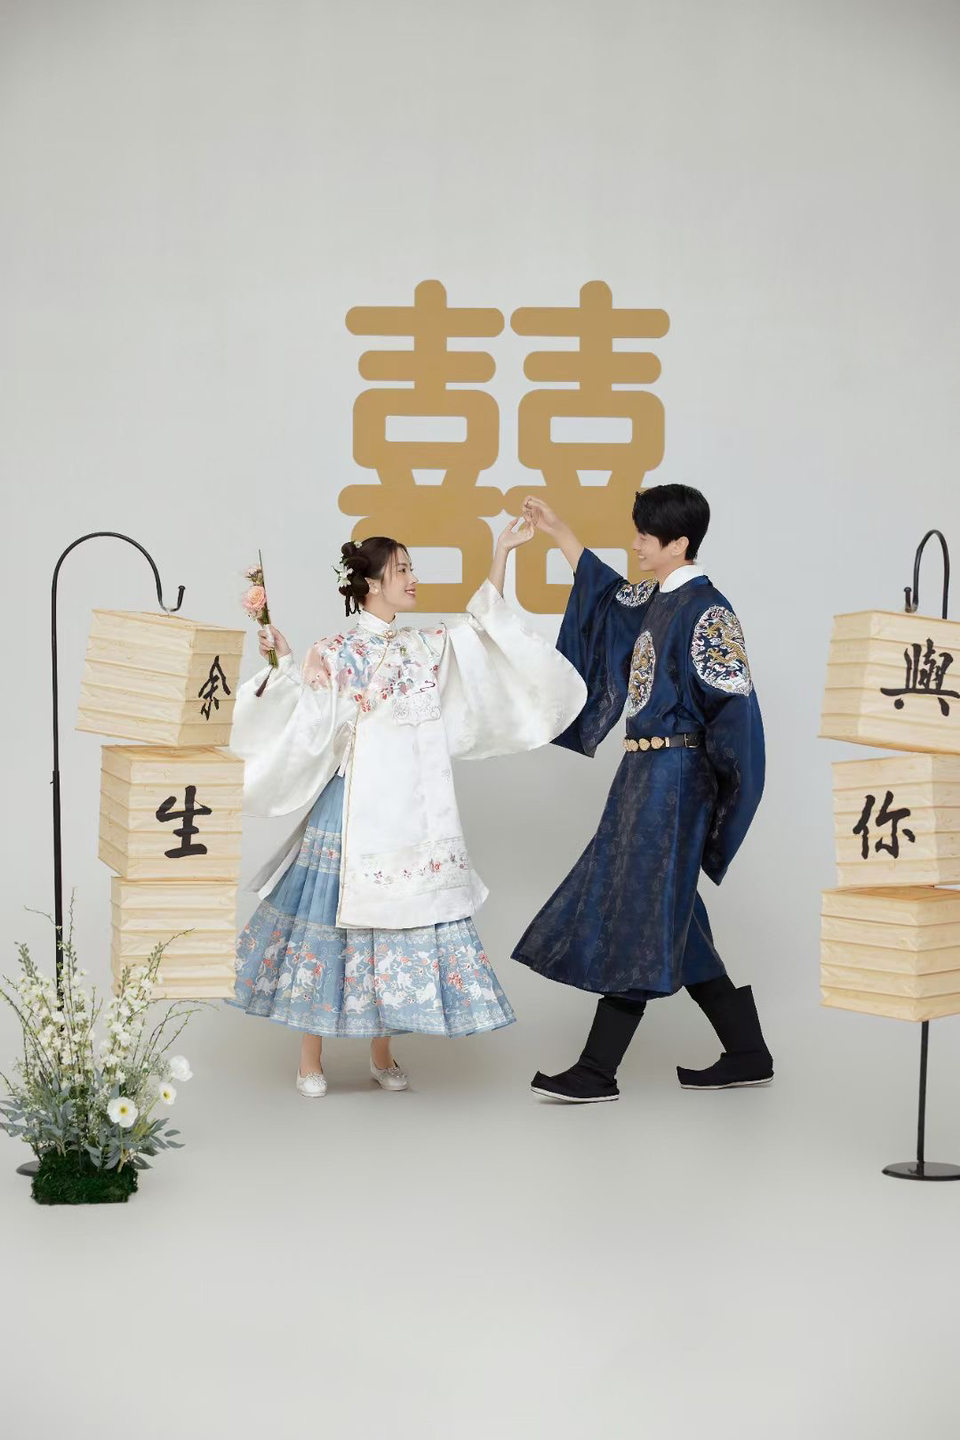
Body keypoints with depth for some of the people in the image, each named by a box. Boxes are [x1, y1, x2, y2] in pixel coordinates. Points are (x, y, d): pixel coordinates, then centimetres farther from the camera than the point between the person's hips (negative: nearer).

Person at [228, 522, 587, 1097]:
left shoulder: (427, 648, 12)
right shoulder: (335, 654, -4)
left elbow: (483, 623, 9)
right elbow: (305, 728, -9)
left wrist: (503, 552, 3)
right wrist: (285, 668, -20)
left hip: (416, 812, 5)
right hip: (356, 807, -5)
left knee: (401, 920, 6)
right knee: (336, 919, -1)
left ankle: (382, 1054, 19)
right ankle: (311, 1058, 10)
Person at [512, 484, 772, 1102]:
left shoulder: (705, 611, -14)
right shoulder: (656, 599, 12)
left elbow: (734, 704, -16)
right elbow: (608, 594, 33)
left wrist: (722, 791, -15)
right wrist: (557, 531, 32)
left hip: (673, 773, -9)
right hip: (646, 771, 9)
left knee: (637, 914, -7)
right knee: (668, 919, 11)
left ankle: (598, 1071, -4)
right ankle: (748, 1053, 17)